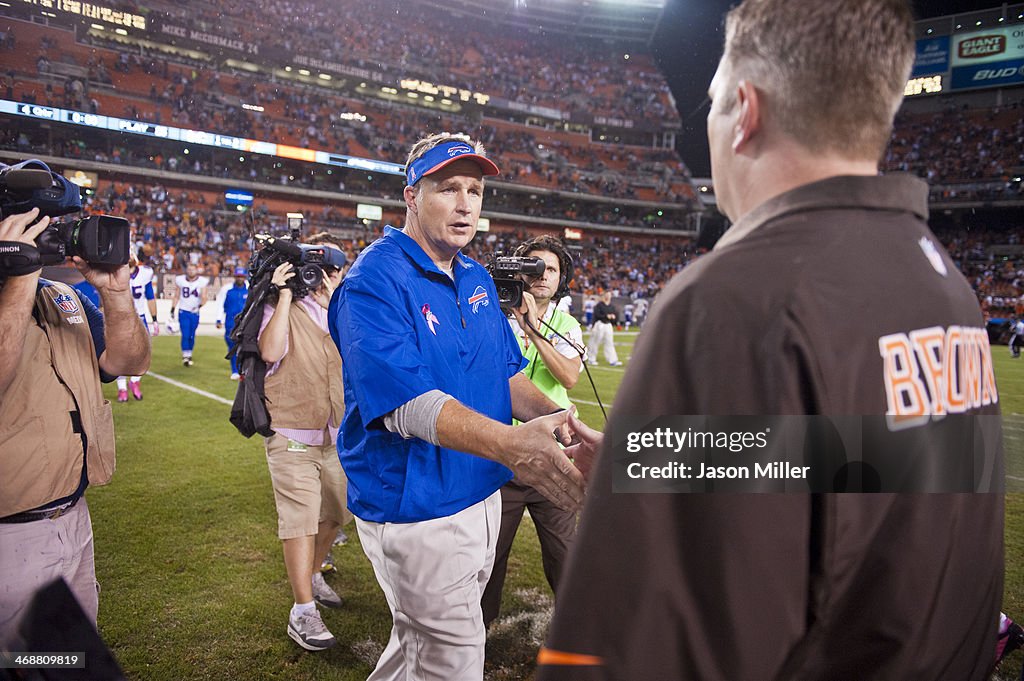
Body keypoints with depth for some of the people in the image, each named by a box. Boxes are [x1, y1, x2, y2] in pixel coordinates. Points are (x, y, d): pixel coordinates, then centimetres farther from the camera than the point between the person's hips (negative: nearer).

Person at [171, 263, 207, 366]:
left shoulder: (201, 282, -4)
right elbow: (176, 297, 9)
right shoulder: (181, 280, -1)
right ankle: (185, 356, -3)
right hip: (183, 312, -1)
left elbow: (204, 298, -7)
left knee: (191, 336, 8)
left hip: (195, 312, 1)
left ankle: (189, 355, 24)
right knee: (185, 335, -10)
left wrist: (199, 306, -25)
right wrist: (172, 310, 8)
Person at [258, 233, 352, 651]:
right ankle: (303, 612, 3)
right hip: (293, 435, -5)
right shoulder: (281, 309, -3)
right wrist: (286, 293, -18)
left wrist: (334, 302, -14)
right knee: (301, 519, -7)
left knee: (333, 515, 17)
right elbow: (270, 351, -22)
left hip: (337, 436, 5)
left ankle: (312, 575, 40)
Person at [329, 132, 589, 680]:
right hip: (416, 508, -7)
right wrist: (509, 445, -44)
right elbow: (404, 400, -31)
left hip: (480, 494, 8)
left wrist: (552, 416, -12)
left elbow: (506, 373, 9)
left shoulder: (478, 279, 8)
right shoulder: (375, 280, -18)